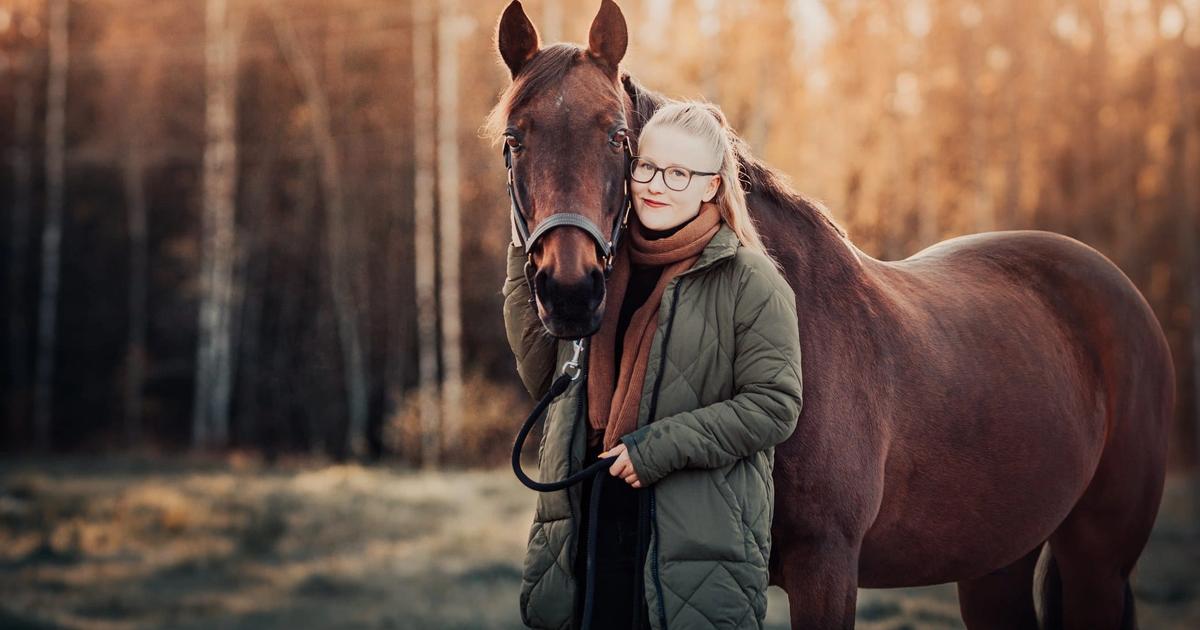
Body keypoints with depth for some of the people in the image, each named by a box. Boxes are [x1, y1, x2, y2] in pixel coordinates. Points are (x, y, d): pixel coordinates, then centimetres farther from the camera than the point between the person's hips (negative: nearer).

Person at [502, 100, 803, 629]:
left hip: (704, 526, -5)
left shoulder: (749, 280, -6)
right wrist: (528, 263, 5)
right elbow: (543, 379, 10)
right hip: (586, 521, 5)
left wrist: (660, 447, -17)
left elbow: (774, 405, -11)